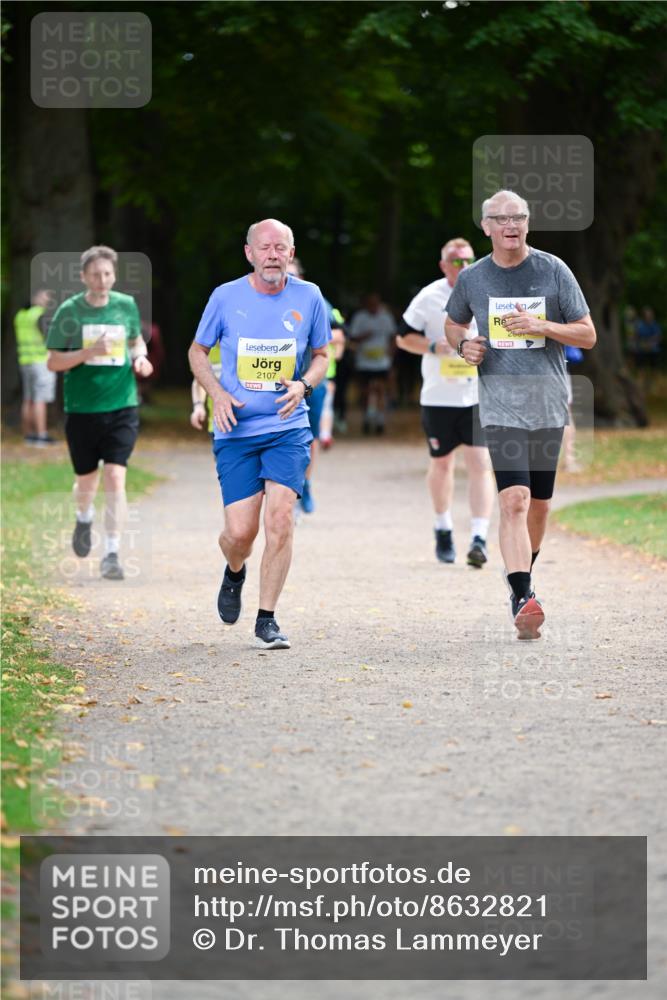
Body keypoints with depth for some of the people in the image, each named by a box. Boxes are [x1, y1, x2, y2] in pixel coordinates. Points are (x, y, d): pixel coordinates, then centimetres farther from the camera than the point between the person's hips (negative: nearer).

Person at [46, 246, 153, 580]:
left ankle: (111, 553, -7)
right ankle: (84, 519, 47)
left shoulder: (126, 305, 2)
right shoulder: (69, 311, -5)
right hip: (81, 409, 0)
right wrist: (88, 353, -19)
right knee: (86, 480, 11)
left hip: (122, 406, 1)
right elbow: (53, 362, -4)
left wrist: (139, 357, -2)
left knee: (115, 477, -12)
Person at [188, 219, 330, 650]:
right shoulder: (226, 296, -2)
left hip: (288, 428, 1)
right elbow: (198, 351, 11)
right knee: (240, 533, -5)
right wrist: (218, 394, -6)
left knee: (280, 516, -15)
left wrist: (303, 385, -7)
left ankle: (267, 619, -2)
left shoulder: (309, 297, 1)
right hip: (236, 430, 0)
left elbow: (321, 355, 14)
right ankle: (235, 572, 33)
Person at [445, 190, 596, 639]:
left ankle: (523, 578, 36)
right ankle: (524, 600, -24)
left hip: (549, 403, 1)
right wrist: (463, 344, 1)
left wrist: (542, 326, -14)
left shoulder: (553, 271, 0)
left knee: (539, 504, 11)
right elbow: (454, 323, 23)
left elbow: (588, 336, 3)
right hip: (501, 405, -1)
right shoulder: (472, 279, 4)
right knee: (514, 501, -17)